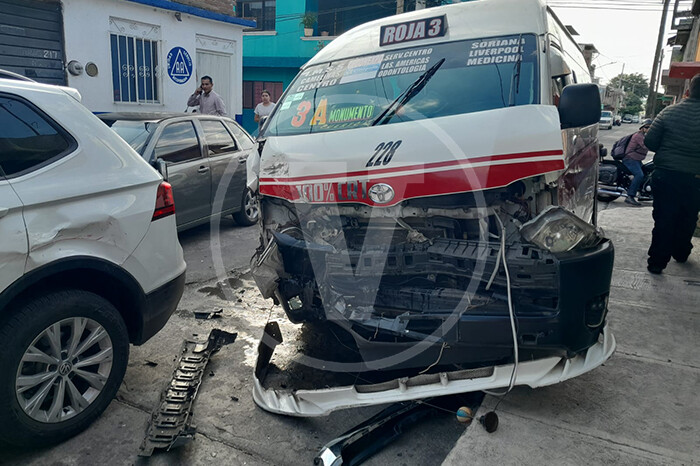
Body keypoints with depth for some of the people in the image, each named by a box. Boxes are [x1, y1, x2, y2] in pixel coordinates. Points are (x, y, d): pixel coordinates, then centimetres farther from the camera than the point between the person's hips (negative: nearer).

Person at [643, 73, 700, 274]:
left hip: (664, 175, 0)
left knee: (663, 219, 6)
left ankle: (657, 260, 6)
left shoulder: (669, 111, -5)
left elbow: (649, 141, -5)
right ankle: (680, 253, 36)